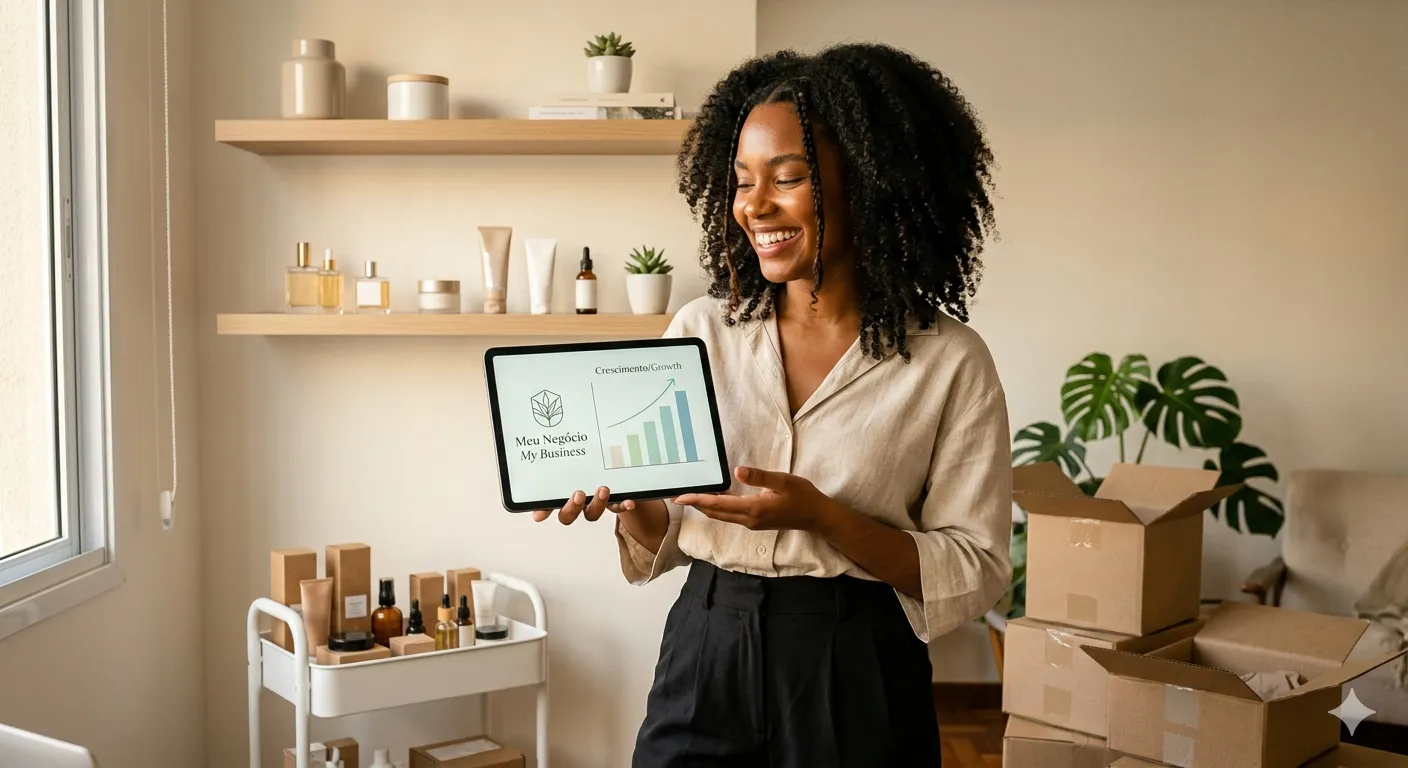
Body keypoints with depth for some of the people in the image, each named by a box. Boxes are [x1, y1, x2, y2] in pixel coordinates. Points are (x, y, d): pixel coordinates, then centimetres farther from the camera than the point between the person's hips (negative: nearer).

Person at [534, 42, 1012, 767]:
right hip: (703, 659, 2)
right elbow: (664, 540, 5)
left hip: (855, 678, -2)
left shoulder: (949, 361, -9)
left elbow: (975, 571, -9)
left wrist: (819, 516, -21)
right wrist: (623, 494, -17)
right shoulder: (700, 331, 0)